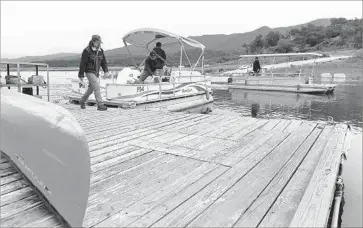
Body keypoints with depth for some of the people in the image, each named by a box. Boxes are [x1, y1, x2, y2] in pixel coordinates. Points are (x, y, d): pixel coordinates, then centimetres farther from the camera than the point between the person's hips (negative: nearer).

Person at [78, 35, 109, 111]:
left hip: (96, 73, 7)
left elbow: (103, 61, 6)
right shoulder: (87, 51, -17)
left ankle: (82, 101, 37)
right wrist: (81, 76, -13)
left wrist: (106, 71, -10)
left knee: (91, 89, 16)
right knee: (97, 87, -17)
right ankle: (100, 105, -15)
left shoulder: (100, 50, 1)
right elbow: (82, 63, -15)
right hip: (89, 72, -7)